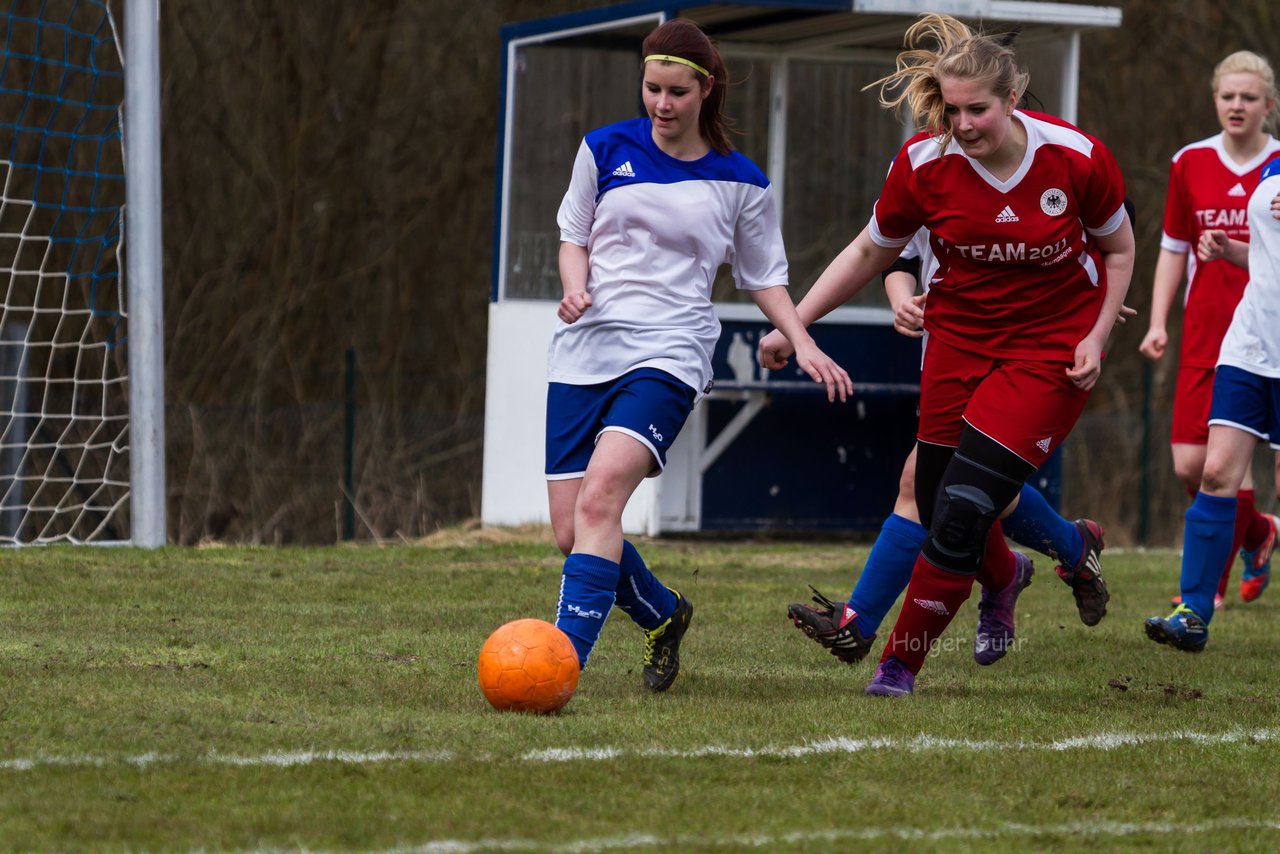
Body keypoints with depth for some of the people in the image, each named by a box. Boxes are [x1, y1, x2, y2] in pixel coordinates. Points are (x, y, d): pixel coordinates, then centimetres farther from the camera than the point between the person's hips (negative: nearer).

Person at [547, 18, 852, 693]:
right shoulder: (606, 149, 7)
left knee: (601, 493, -27)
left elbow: (764, 276, 16)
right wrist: (575, 286, -5)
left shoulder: (740, 182, 5)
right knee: (570, 532, -2)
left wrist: (804, 344, 1)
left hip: (668, 353, -3)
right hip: (584, 351, 3)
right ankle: (663, 615, 28)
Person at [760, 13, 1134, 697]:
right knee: (936, 504, 4)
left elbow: (1117, 250, 3)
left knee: (961, 513, -14)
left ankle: (900, 663, 1)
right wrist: (793, 324, 2)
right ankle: (1003, 577, 41)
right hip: (959, 340, 3)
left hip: (1051, 350, -3)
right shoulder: (923, 164, -12)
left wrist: (1096, 338, -7)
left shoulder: (1077, 157, -16)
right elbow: (868, 253, 5)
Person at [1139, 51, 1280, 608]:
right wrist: (1158, 323, 6)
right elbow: (1174, 249, 13)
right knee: (1188, 465, -2)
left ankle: (1212, 582, 4)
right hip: (1202, 335, 3)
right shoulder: (1190, 164, 7)